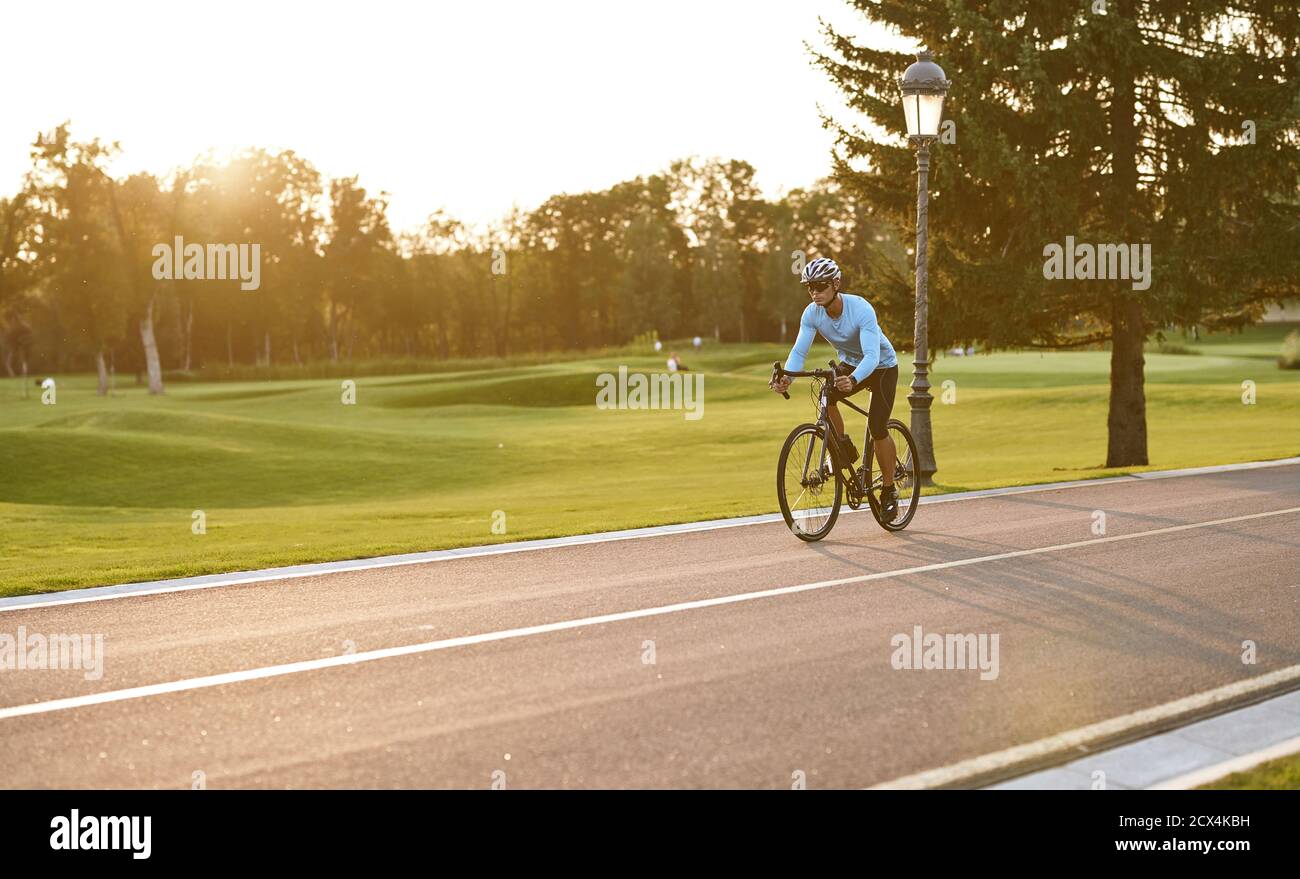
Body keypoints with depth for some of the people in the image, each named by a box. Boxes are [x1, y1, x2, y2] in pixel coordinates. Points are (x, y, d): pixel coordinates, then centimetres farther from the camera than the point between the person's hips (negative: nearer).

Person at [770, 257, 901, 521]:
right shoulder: (812, 313, -18)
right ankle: (844, 448, -4)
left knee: (877, 428, -17)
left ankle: (889, 490, 3)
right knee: (824, 395, -27)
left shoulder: (861, 309, -34)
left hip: (882, 367, -4)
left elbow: (872, 355, -42)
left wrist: (853, 380, -61)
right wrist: (786, 376, -43)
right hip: (849, 363, 4)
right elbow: (799, 350, -22)